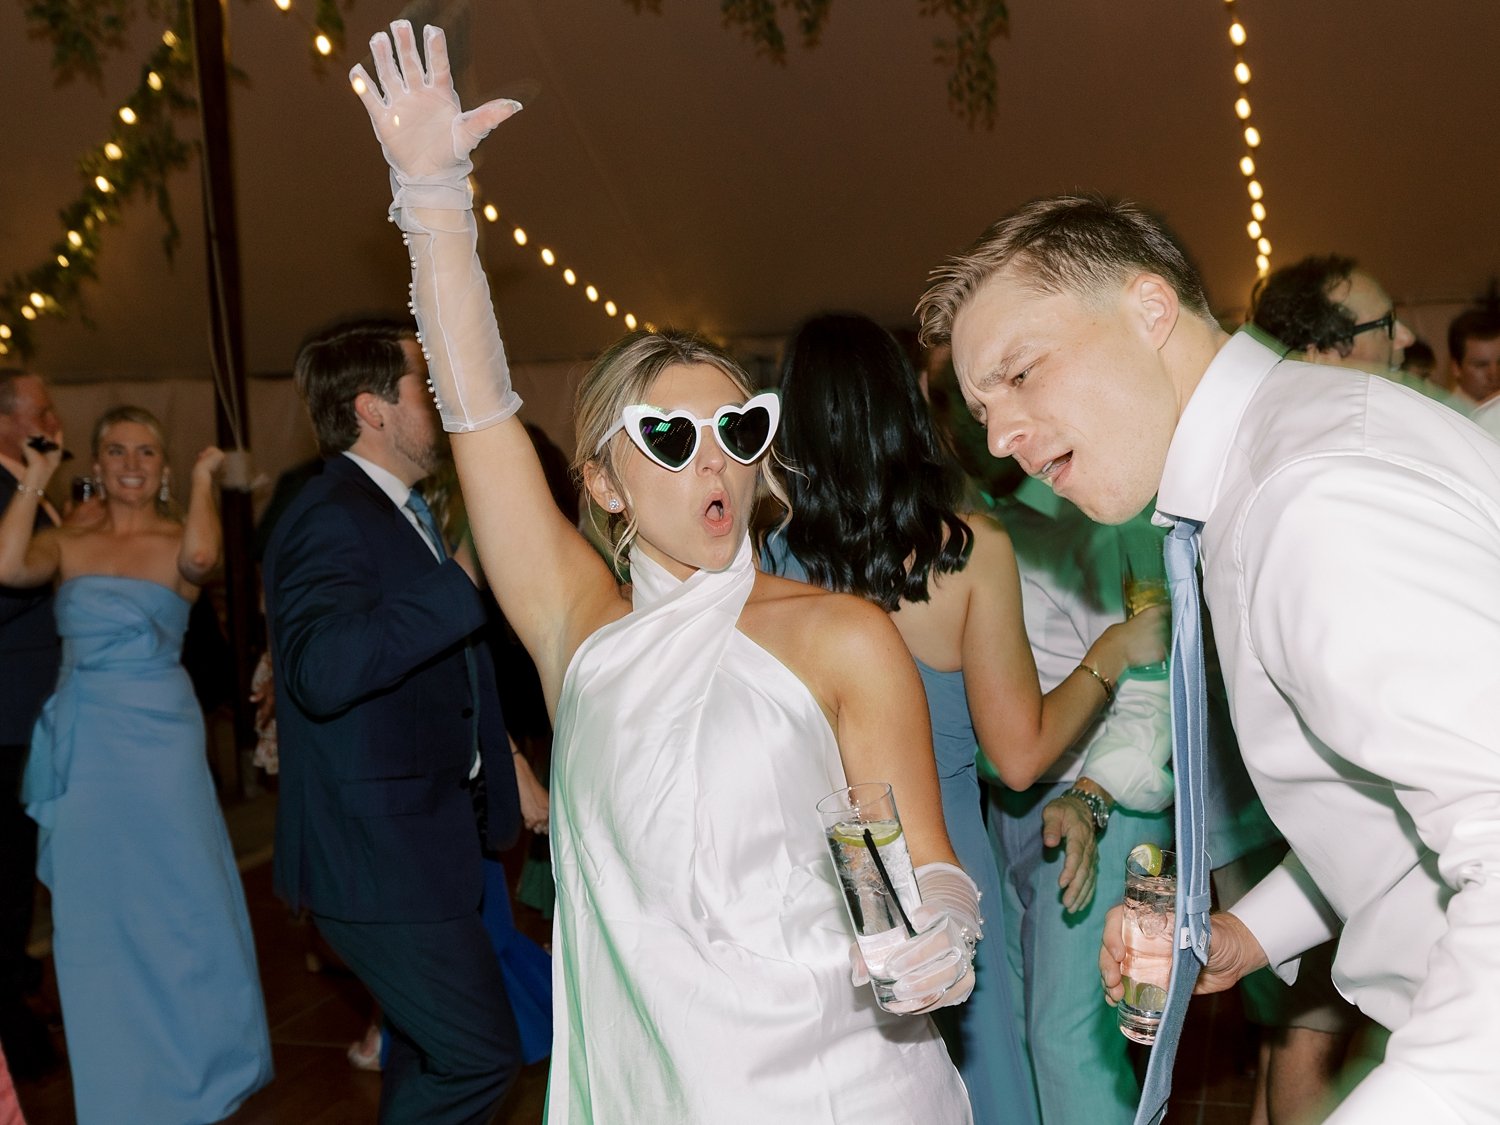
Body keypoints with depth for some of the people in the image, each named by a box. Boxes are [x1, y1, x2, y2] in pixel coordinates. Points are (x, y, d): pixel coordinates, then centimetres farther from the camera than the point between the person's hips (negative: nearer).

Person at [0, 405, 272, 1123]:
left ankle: (201, 1063, 28)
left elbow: (200, 560, -26)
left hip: (160, 738, -3)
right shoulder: (67, 545, 6)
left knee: (179, 898, 6)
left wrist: (203, 478, -13)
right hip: (82, 746, 3)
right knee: (95, 909, 10)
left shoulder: (178, 541, -1)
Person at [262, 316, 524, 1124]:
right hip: (379, 854, -10)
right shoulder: (333, 519, -20)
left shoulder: (396, 512, 13)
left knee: (429, 1054, 21)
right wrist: (463, 578, -33)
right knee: (480, 1055, -7)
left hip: (423, 838, 10)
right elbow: (322, 671, -37)